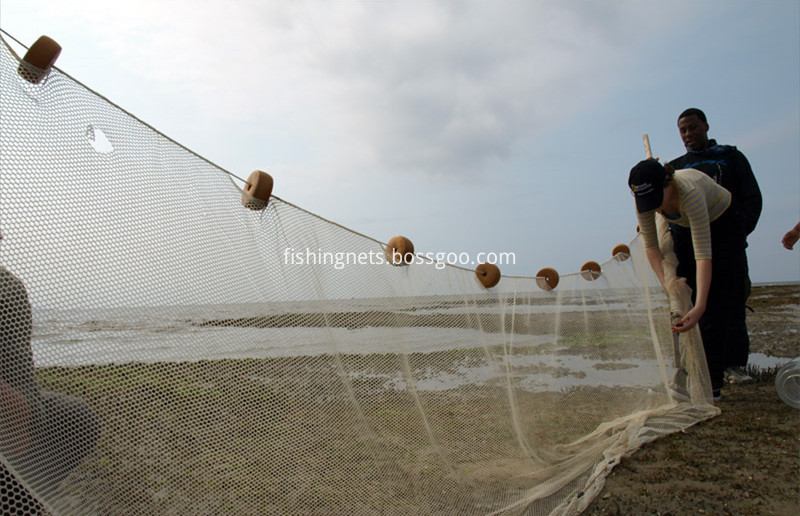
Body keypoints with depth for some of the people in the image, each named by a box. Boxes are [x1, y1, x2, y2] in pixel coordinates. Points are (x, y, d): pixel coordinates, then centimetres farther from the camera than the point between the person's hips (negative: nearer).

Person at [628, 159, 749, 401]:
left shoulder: (690, 192, -42)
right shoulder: (645, 196, -26)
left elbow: (704, 256, -46)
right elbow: (651, 246, -17)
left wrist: (699, 307, -53)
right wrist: (668, 284, -30)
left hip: (722, 224, -5)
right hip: (683, 228, 5)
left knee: (715, 305, -9)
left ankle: (713, 384, -3)